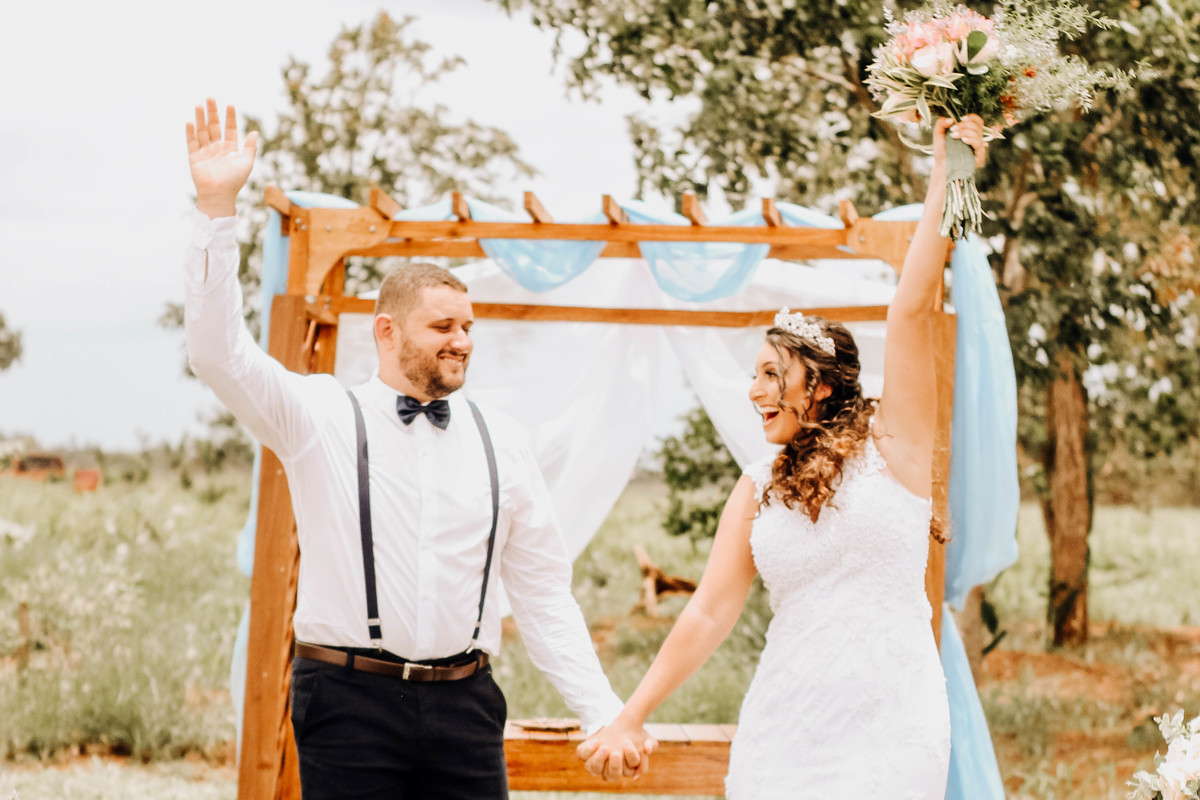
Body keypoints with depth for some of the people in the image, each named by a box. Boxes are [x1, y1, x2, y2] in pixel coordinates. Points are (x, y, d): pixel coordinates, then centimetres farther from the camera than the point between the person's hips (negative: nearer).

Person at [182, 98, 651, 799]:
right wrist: (218, 207, -18)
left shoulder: (500, 441, 10)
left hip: (465, 706, 3)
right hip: (350, 696, -2)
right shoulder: (322, 418, 3)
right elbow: (220, 352, -10)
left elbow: (544, 595, 13)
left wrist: (605, 714, 7)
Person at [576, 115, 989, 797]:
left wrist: (945, 181, -9)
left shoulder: (894, 445, 0)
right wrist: (630, 719, 10)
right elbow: (709, 613, 11)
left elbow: (913, 309, -8)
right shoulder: (758, 490, 11)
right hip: (782, 735, 4)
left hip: (887, 734, -4)